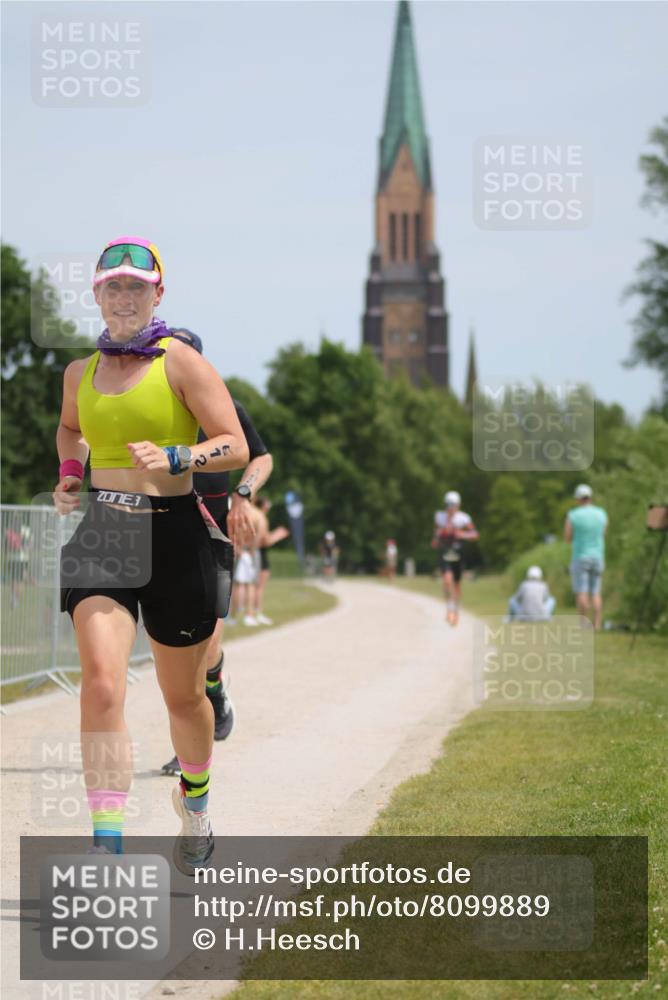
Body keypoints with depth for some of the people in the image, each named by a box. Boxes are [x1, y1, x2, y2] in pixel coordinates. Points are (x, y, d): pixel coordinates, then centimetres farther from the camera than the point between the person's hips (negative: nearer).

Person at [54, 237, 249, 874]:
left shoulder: (180, 362, -4)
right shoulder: (80, 373, 11)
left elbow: (236, 448, -8)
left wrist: (172, 458, -23)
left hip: (173, 534, -2)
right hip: (101, 534, 2)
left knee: (182, 695, 12)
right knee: (101, 680, -19)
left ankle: (194, 800, 43)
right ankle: (107, 846, -22)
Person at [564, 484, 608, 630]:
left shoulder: (573, 515, -10)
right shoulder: (601, 514, 2)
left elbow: (568, 537, -1)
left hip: (580, 556, -4)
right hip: (598, 557, 4)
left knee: (581, 592, -3)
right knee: (596, 593, 9)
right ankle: (597, 625, 1)